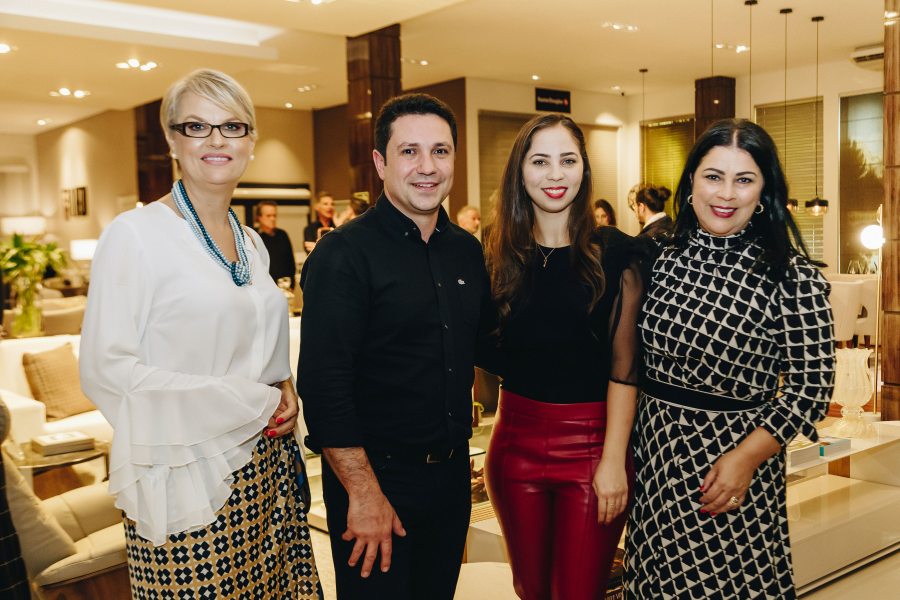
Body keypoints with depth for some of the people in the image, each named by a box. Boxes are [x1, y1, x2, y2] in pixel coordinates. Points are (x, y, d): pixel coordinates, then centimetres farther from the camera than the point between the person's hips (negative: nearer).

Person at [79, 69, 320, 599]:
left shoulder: (252, 243, 11)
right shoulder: (136, 234, -10)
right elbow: (105, 370, -16)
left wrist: (285, 393, 0)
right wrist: (252, 404, -16)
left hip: (268, 470, 6)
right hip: (187, 480, -6)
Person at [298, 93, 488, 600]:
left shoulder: (467, 250, 5)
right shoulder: (344, 254, -15)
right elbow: (324, 383, -20)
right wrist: (363, 493, -21)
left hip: (452, 473, 6)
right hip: (374, 477, -6)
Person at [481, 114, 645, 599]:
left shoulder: (615, 252, -6)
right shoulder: (501, 256, 4)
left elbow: (624, 364, -8)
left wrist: (614, 460, -12)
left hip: (592, 442, -3)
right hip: (516, 440, 3)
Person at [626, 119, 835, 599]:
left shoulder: (792, 276, -12)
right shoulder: (663, 261, 1)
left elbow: (811, 386, -11)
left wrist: (746, 458, -18)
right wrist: (623, 450, 3)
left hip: (730, 463, -4)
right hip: (654, 455, 4)